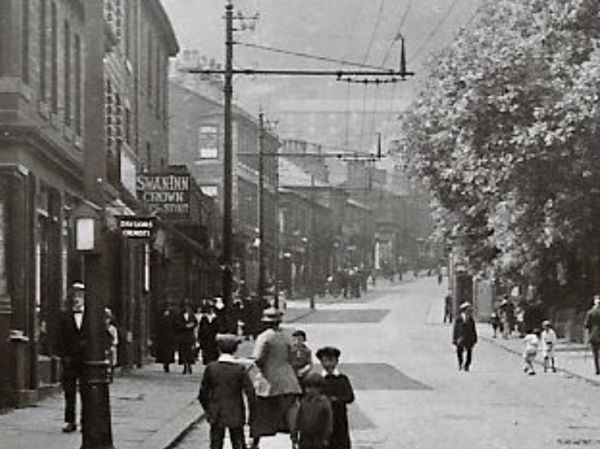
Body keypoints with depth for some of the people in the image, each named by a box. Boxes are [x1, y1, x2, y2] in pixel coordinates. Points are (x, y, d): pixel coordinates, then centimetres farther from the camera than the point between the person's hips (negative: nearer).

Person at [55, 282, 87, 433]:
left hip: (87, 358, -1)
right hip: (69, 358, 1)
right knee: (69, 391, 1)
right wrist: (63, 355, -5)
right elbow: (60, 339, 6)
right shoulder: (65, 316, 8)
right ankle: (70, 421, 6)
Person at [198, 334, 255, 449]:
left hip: (216, 415, 1)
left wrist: (207, 409, 13)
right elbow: (250, 392, -12)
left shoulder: (211, 368, -6)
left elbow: (203, 393, -1)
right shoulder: (240, 369, -10)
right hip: (236, 416, -1)